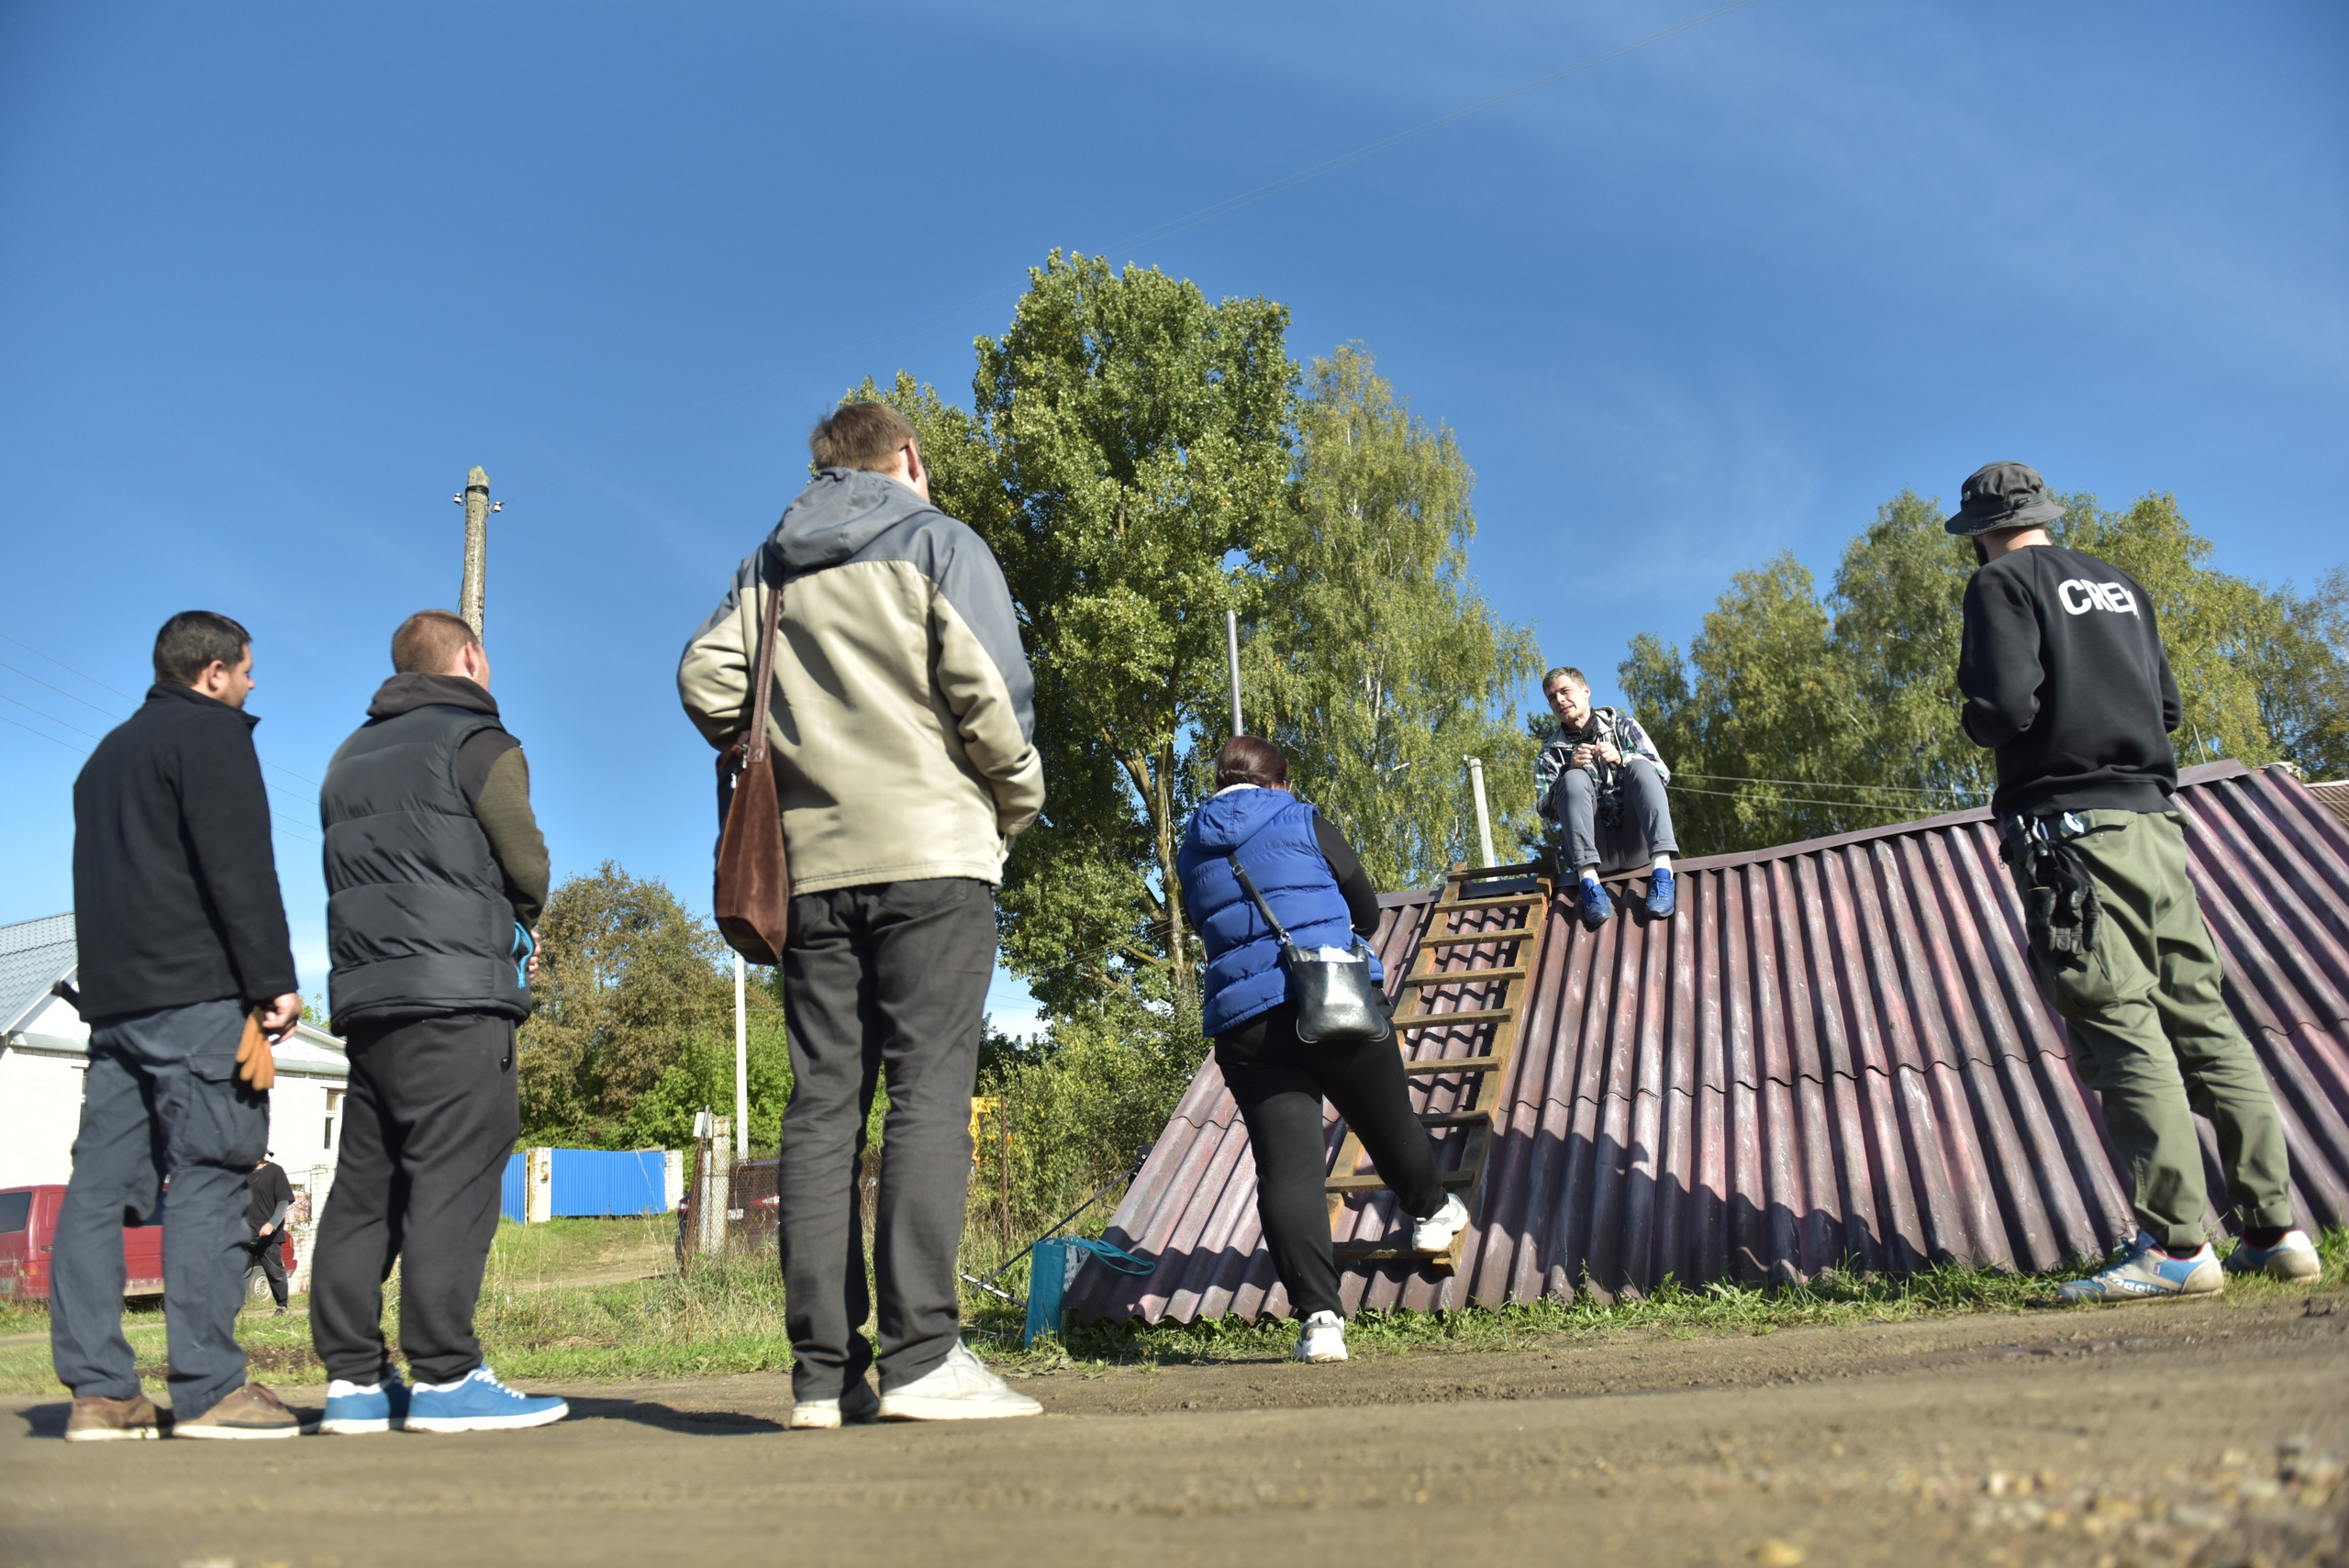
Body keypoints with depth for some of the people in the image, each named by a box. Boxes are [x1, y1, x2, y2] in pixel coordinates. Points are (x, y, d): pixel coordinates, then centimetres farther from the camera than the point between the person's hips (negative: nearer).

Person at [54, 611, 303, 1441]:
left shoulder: (107, 754, 26)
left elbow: (104, 878, 25)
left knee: (101, 1183, 5)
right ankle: (208, 1388, -11)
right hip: (196, 996, -9)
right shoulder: (211, 733, -2)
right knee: (208, 1180, -9)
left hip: (112, 996, 9)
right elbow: (239, 867, -14)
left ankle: (98, 1390, 5)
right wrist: (274, 982, -14)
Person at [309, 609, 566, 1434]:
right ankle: (444, 1377, -10)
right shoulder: (478, 743, -2)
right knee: (454, 1179, -8)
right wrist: (517, 920, 17)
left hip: (363, 994, 8)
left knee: (365, 1186, 8)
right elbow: (528, 868, -6)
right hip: (455, 995, -8)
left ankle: (353, 1377, 11)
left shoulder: (349, 756, 22)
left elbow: (350, 874, 21)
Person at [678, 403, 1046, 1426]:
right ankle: (920, 1360, -12)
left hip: (810, 863, 5)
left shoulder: (770, 566, 19)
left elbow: (704, 679, 7)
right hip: (933, 851, -4)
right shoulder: (938, 544, 5)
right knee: (928, 1092, -7)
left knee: (821, 1102, 3)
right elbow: (987, 688, -7)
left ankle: (824, 1372, 4)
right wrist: (1018, 800, 6)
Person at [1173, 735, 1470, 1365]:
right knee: (1387, 1121, 21)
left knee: (1286, 1166, -3)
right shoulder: (1304, 823, 2)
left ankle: (1317, 1315, -12)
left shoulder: (1190, 853, 13)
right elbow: (1367, 908, 11)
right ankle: (1431, 1211, 46)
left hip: (1243, 1024, 2)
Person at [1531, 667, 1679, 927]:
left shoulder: (1621, 724, 14)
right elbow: (1544, 810, 2)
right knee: (1574, 779, -23)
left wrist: (1621, 758, -16)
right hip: (1597, 849, 0)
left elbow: (1662, 774, 3)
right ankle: (1589, 882, -41)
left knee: (1640, 767, -22)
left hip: (1637, 840, 0)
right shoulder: (1550, 752, 15)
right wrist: (1570, 769, -15)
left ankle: (1662, 872, -40)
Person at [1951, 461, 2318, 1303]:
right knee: (2201, 1019, 8)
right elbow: (2168, 705, 21)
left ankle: (2177, 1245, -11)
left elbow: (2006, 707, -14)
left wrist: (1973, 721, 6)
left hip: (2069, 826, -7)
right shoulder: (2119, 584, 21)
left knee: (2120, 1029, -10)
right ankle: (2276, 1229, 9)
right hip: (2152, 818, 8)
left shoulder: (2003, 583, -2)